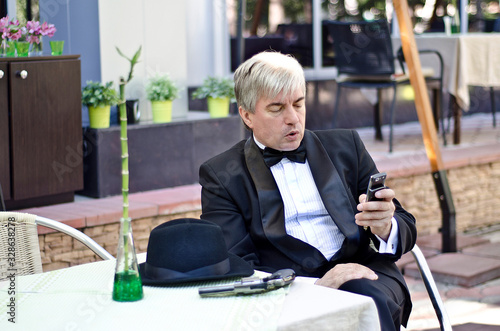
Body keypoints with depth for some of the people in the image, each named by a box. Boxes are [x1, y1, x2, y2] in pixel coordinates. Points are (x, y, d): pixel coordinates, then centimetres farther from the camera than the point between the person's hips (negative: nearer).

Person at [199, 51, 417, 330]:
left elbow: (406, 229, 16)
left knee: (372, 302, -31)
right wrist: (317, 287, -18)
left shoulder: (345, 145, 18)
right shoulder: (220, 176, 9)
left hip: (361, 278, 3)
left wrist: (385, 228, -10)